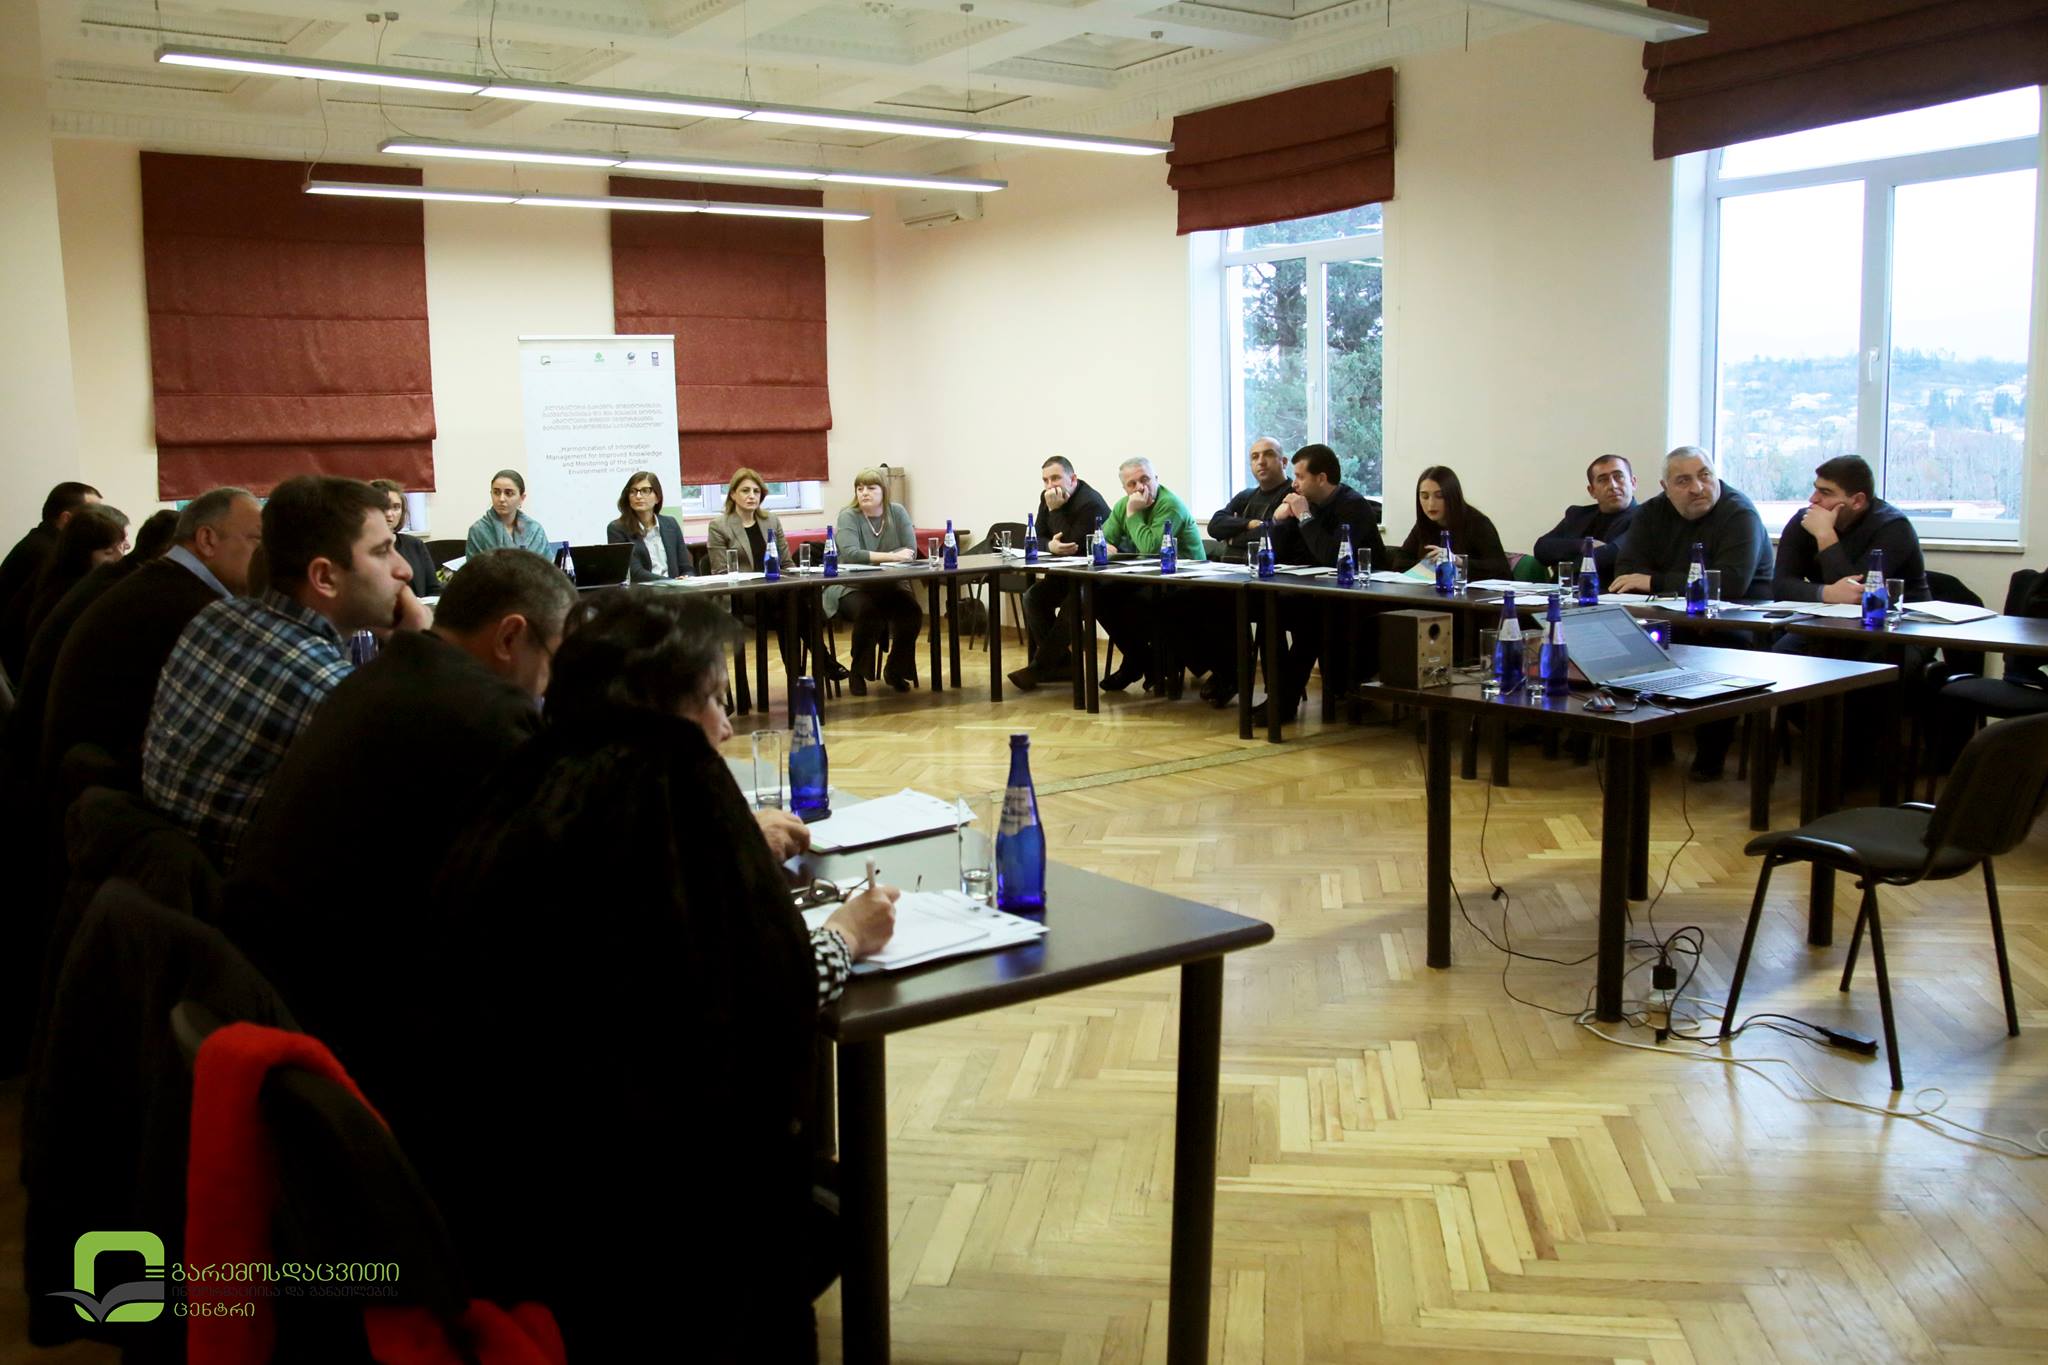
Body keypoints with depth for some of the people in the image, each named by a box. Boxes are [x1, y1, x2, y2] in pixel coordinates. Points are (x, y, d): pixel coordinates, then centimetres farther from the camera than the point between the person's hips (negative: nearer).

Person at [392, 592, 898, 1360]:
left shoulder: (535, 778, 6)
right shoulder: (669, 779, -14)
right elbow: (773, 995, -11)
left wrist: (748, 846, 30)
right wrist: (845, 937, 9)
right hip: (578, 1204, -7)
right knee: (809, 1221, 20)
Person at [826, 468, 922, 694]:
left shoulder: (897, 513, 4)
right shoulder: (848, 516, -7)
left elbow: (911, 551, -7)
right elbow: (850, 554, -23)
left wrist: (871, 558, -18)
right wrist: (892, 556, -29)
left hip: (890, 586, 4)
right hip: (852, 587, -3)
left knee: (912, 612, -23)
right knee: (869, 612, -33)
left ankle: (896, 671, 1)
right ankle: (858, 673, -9)